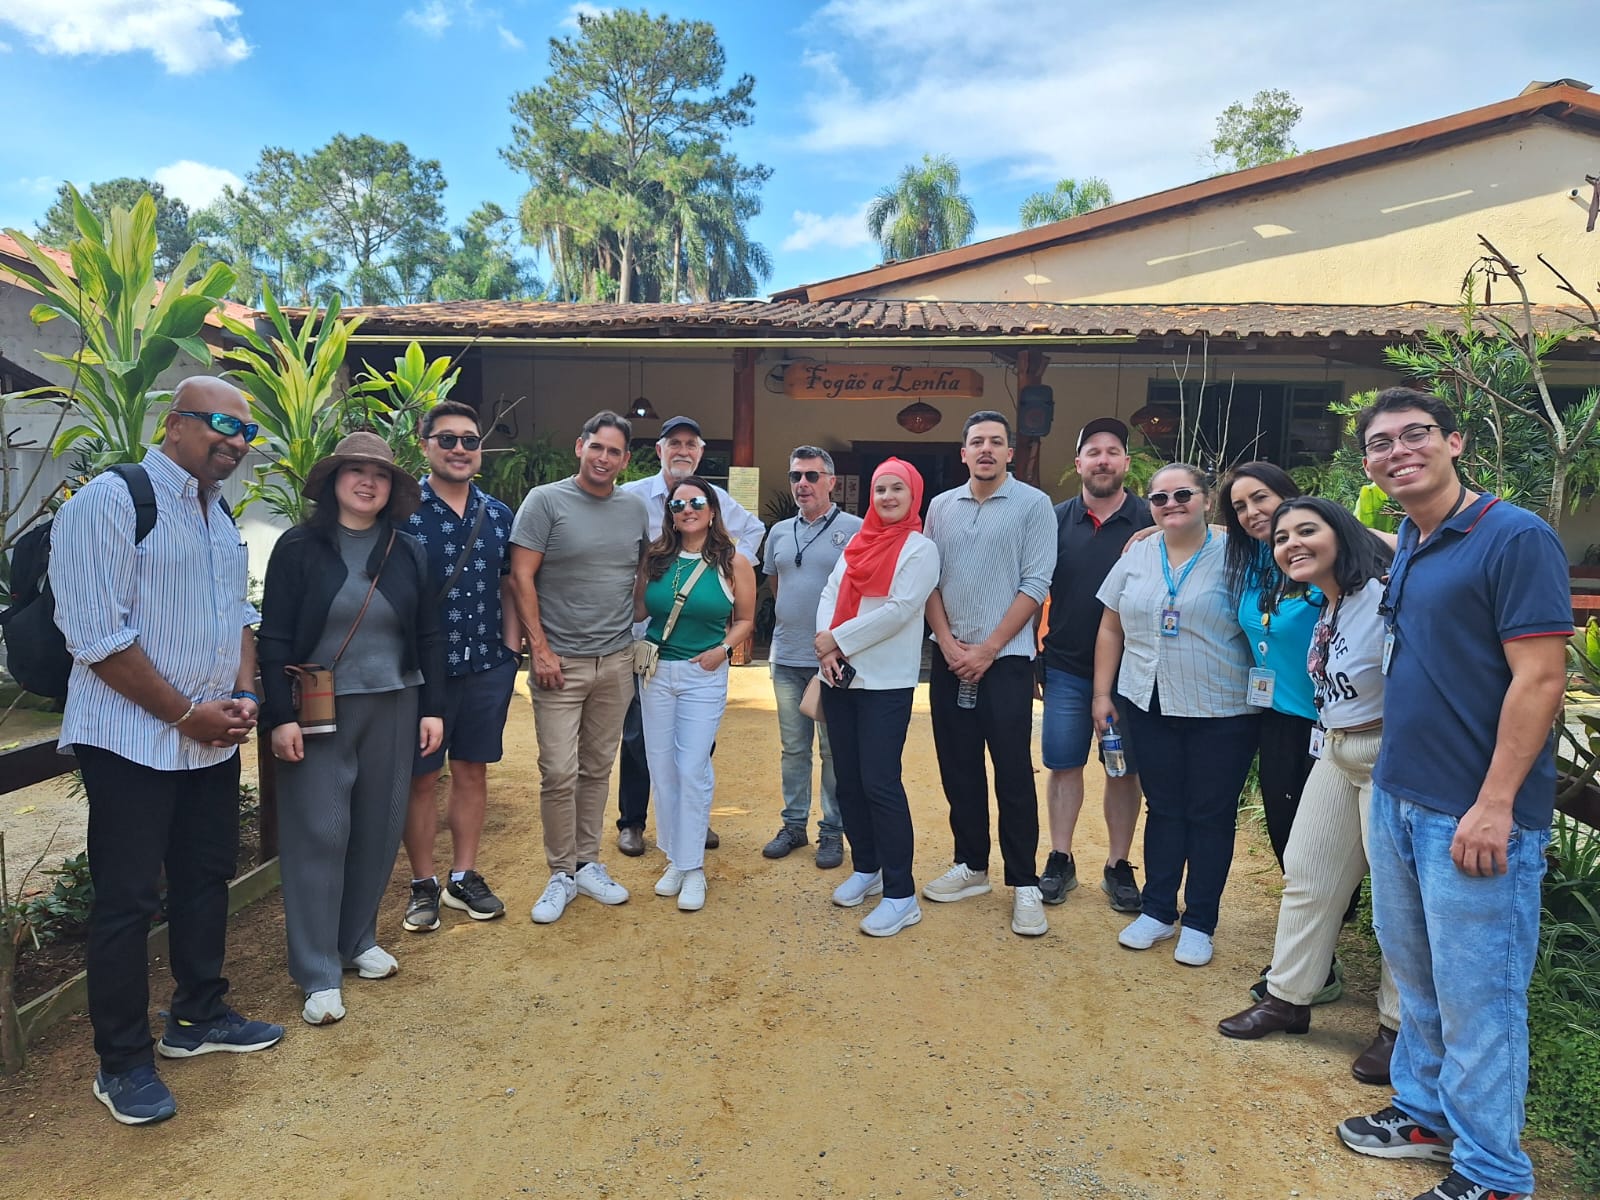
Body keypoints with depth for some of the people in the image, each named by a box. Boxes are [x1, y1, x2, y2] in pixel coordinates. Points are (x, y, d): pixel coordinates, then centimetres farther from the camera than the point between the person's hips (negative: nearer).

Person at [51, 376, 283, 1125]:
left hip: (212, 740, 7)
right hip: (134, 741, -7)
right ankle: (122, 1064, 18)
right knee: (127, 902, 3)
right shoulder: (110, 501, -13)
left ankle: (199, 1018, 32)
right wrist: (186, 714, -14)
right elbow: (97, 636, -18)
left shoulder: (221, 514, 11)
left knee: (206, 880, 15)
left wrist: (243, 695, 2)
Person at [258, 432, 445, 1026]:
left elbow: (428, 636, 8)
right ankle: (319, 974, 9)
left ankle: (358, 940, 28)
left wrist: (432, 707, 4)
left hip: (393, 707, 4)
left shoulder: (408, 551, 6)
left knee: (378, 827, 9)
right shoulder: (299, 547, -3)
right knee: (319, 832, 0)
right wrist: (280, 716, -11)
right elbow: (274, 638, -5)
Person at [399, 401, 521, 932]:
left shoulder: (498, 514, 7)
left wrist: (510, 651, 7)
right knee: (421, 777, 8)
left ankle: (464, 877, 27)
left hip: (487, 667, 4)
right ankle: (423, 886, 22)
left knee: (472, 771, 13)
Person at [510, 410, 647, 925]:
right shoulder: (546, 500, -5)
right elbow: (521, 578, -8)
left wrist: (639, 634, 9)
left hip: (617, 661, 4)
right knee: (559, 773, -3)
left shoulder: (636, 508, 8)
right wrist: (540, 649, -11)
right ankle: (561, 874, 13)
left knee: (598, 768, 12)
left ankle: (588, 863, 25)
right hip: (560, 662, -4)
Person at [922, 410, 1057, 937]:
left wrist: (988, 648, -12)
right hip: (949, 658, 4)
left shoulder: (1033, 504, -3)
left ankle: (1024, 884, 10)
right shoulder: (941, 506, 8)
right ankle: (972, 866, 25)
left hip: (1005, 659, -4)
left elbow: (1035, 584, -8)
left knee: (1013, 773, -1)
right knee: (958, 768, 10)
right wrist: (947, 641, -6)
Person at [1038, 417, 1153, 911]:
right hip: (1066, 667, 1)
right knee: (1063, 764, 7)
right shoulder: (1057, 520, 2)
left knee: (1124, 770, 8)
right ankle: (1060, 860, 21)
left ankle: (1118, 866, 22)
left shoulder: (1149, 521, -2)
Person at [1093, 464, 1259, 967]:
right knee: (1163, 809, 13)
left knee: (1210, 815, 7)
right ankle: (1158, 911, 26)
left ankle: (1199, 922, 21)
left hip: (1221, 713, -3)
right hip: (1150, 707, 3)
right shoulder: (1136, 558, 6)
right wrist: (1102, 693, 7)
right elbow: (1111, 629, 10)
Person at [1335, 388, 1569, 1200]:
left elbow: (1540, 678, -17)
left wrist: (1494, 805, -20)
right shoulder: (1405, 544, 10)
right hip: (1395, 799, 7)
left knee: (1475, 997, 5)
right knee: (1412, 972, 19)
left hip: (1473, 815, -7)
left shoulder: (1516, 538, -13)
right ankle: (1424, 1113, 37)